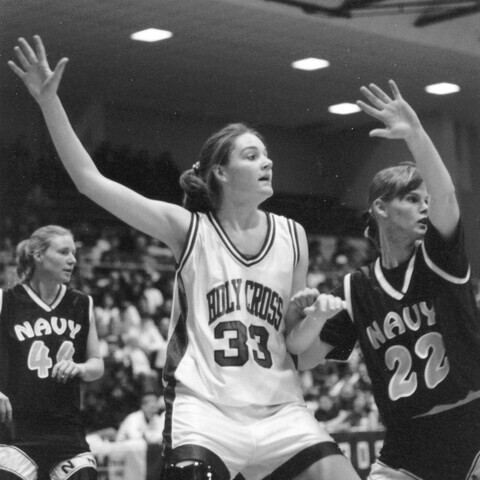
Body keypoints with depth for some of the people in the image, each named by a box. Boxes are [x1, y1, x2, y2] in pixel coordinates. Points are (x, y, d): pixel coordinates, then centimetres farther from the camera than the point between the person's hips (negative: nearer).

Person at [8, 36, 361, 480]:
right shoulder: (189, 228, -1)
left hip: (278, 408, 3)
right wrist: (50, 102, -12)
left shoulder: (292, 236, 6)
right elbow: (91, 180, -7)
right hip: (203, 406, -3)